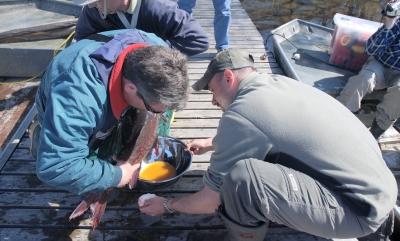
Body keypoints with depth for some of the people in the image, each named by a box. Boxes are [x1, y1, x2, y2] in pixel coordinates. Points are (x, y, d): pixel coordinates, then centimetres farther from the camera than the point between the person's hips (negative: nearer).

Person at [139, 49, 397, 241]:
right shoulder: (279, 81, 5)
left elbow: (211, 202, -8)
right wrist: (212, 143, 35)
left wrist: (167, 205, 9)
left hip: (361, 208, -9)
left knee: (241, 177, -27)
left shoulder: (238, 115, -19)